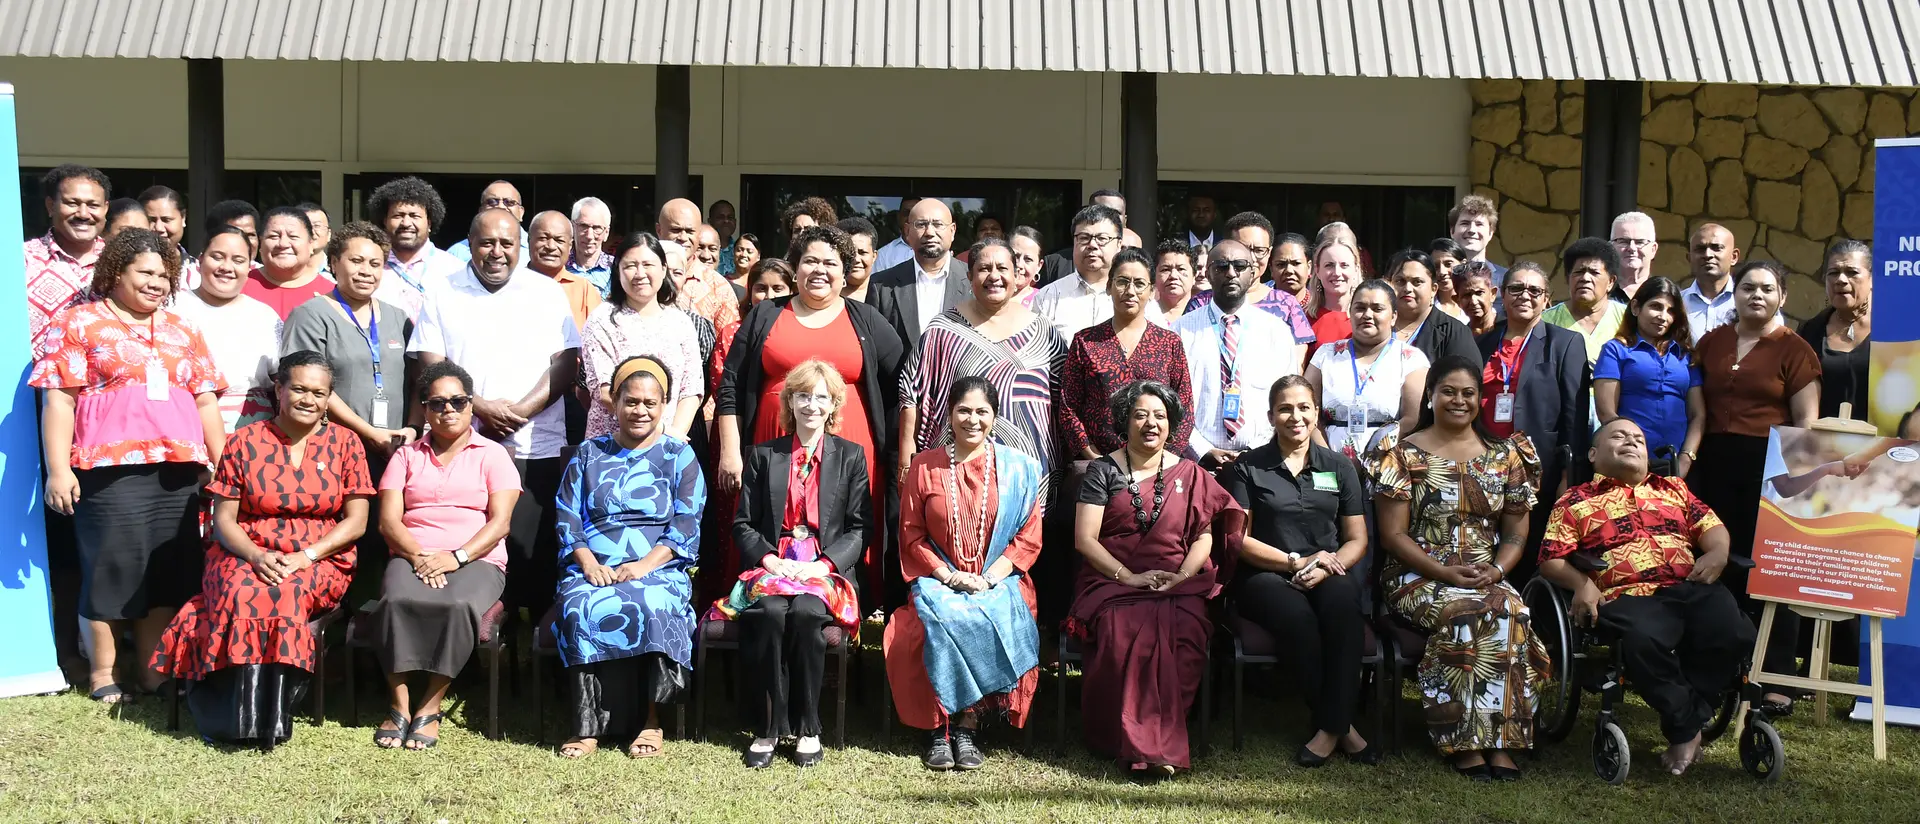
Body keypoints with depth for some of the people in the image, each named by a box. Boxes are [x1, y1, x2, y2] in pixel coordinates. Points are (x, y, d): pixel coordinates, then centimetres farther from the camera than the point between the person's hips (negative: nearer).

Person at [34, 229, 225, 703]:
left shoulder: (182, 331, 19)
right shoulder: (78, 323, 4)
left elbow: (205, 400, 19)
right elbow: (58, 400, -2)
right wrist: (58, 470, -10)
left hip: (178, 470, 5)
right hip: (111, 469, -5)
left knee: (170, 570, 5)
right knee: (113, 567, -3)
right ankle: (102, 672, 8)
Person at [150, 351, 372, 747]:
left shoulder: (345, 444, 6)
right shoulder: (244, 443, 6)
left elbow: (356, 521, 1)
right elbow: (223, 519, 3)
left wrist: (306, 556, -14)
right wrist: (256, 556, -17)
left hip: (319, 561, -1)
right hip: (246, 556, 1)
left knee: (285, 592, -34)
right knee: (244, 590, -34)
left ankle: (269, 718, -25)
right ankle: (242, 720, -29)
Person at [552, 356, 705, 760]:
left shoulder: (679, 456, 13)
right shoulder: (588, 454, 19)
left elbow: (685, 528, 2)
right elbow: (568, 518, 10)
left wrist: (645, 565, -14)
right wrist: (588, 563, -9)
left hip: (658, 569, -1)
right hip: (594, 568, 2)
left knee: (652, 606, -36)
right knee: (582, 609, -33)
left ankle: (650, 719, -23)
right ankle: (588, 723, -26)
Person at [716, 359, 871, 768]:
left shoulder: (851, 456, 12)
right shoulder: (762, 456, 15)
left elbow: (860, 529, 5)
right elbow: (742, 524, 10)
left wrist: (825, 564, -11)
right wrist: (769, 559, -9)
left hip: (826, 571, -1)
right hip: (772, 566, 1)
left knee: (805, 612, -33)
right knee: (770, 612, -32)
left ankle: (807, 728, -22)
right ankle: (767, 727, -24)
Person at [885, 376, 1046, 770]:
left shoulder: (1017, 468, 7)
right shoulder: (924, 466, 8)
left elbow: (1029, 537, 3)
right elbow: (911, 535, 7)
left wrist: (988, 579, -10)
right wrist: (948, 575, -8)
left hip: (999, 581, 0)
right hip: (939, 580, 1)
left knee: (991, 620, -32)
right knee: (941, 620, -31)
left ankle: (967, 727, -21)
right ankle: (938, 727, -19)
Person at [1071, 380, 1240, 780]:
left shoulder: (1188, 474, 19)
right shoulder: (1104, 470, 10)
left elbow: (1204, 536, 12)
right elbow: (1084, 539, 1)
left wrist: (1183, 575, -8)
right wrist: (1129, 577, -10)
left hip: (1178, 585, 2)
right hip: (1112, 580, -2)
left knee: (1183, 635, -32)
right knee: (1124, 632, -35)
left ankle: (1149, 744, -27)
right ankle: (1148, 747, -31)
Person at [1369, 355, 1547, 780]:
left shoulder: (1506, 455, 13)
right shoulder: (1403, 455, 3)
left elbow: (1516, 532, 12)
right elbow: (1393, 534, -3)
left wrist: (1496, 571, -9)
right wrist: (1445, 573, -16)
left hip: (1488, 579, 3)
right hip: (1418, 577, -3)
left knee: (1509, 610, -31)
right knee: (1470, 612, -33)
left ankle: (1498, 741, -27)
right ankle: (1464, 744, -25)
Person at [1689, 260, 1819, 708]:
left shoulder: (1794, 350, 0)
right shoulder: (1711, 343, 12)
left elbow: (1807, 422, -2)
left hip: (1770, 465, -4)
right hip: (1715, 464, 4)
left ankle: (1776, 678, 5)